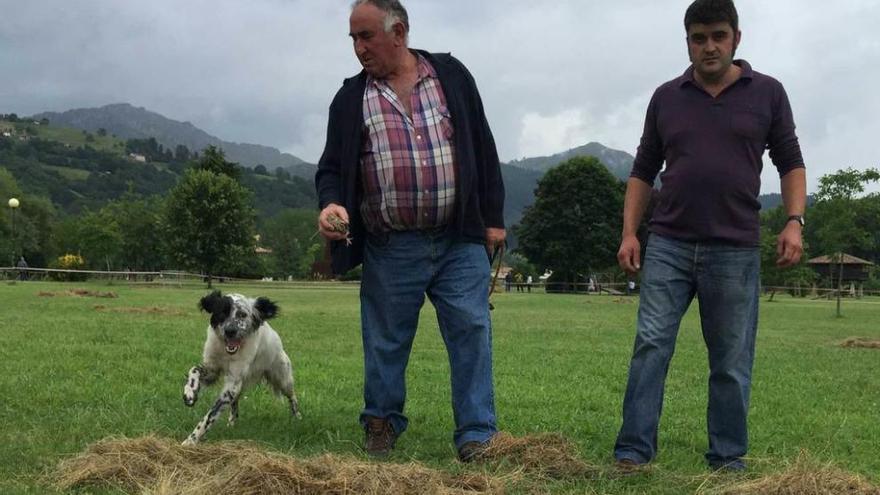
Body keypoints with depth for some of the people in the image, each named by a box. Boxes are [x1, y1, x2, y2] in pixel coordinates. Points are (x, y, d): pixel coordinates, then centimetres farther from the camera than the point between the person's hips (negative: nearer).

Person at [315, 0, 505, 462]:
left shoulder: (451, 76, 5)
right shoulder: (351, 98, 6)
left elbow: (482, 147, 8)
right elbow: (332, 167, 7)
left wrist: (493, 217, 5)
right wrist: (331, 203, -15)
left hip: (460, 241, 0)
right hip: (390, 248, 0)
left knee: (471, 332, -3)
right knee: (386, 342, 8)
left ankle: (477, 436, 3)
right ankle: (381, 423, 27)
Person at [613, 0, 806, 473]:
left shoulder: (767, 93, 5)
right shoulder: (666, 97, 9)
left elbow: (790, 163, 8)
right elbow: (642, 171, 13)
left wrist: (794, 221, -6)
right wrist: (629, 232, 4)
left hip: (736, 251, -1)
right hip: (667, 246, 1)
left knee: (732, 362, 4)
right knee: (650, 345, -6)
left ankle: (728, 458, 14)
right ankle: (633, 451, -3)